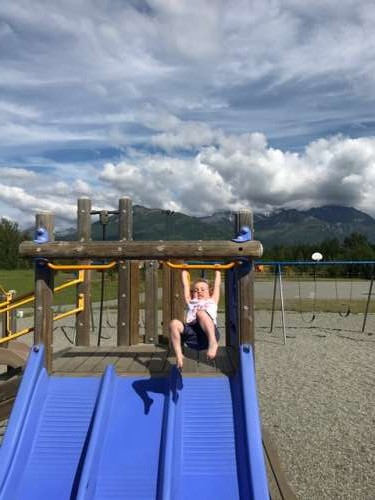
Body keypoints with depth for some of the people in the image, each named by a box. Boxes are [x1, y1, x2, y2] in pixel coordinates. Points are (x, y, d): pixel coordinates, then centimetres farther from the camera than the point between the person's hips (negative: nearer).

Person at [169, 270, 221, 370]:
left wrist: (217, 270, 51)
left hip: (208, 332, -2)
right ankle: (178, 356, -22)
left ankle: (213, 342, -42)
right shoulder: (190, 302, 35)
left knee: (201, 312, -32)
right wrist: (184, 270, 48)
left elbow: (217, 284, 40)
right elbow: (185, 284, 39)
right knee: (174, 323, -26)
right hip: (191, 332, 2)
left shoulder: (212, 301, 33)